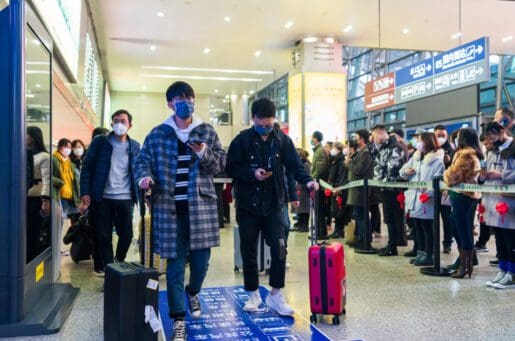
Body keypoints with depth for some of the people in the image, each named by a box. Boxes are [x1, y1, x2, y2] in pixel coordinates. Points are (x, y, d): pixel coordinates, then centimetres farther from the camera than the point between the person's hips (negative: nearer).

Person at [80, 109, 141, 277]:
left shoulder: (135, 146, 9)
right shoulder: (100, 142, 2)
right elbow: (87, 167, 0)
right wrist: (85, 192, -7)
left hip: (125, 199, 2)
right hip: (103, 198, -2)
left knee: (127, 234, 4)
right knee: (104, 236, 5)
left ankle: (119, 264, 30)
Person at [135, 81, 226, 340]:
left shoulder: (207, 132, 6)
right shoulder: (157, 134, 6)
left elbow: (221, 164, 5)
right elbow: (143, 160, 8)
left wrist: (204, 154, -15)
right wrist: (145, 176, -14)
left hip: (201, 204, 1)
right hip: (169, 205, 0)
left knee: (201, 258, 5)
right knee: (175, 263, 3)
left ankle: (192, 292, 39)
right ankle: (179, 319, 14)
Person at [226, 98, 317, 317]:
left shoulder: (282, 140, 2)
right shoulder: (242, 140, -4)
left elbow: (294, 164, -2)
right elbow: (230, 168, -3)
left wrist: (307, 180, -20)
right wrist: (252, 173, -18)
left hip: (274, 204, 1)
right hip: (248, 205, -1)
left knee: (279, 248, -6)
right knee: (249, 251, 8)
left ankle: (276, 294, 10)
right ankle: (253, 294, 25)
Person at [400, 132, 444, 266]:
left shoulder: (437, 160, -9)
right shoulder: (415, 158, 17)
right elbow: (403, 172, 22)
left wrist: (428, 193, -28)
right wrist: (405, 171, -1)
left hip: (426, 201, -8)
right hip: (414, 200, 8)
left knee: (428, 228, 1)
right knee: (418, 228, 14)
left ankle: (428, 255, 9)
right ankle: (421, 253, 24)